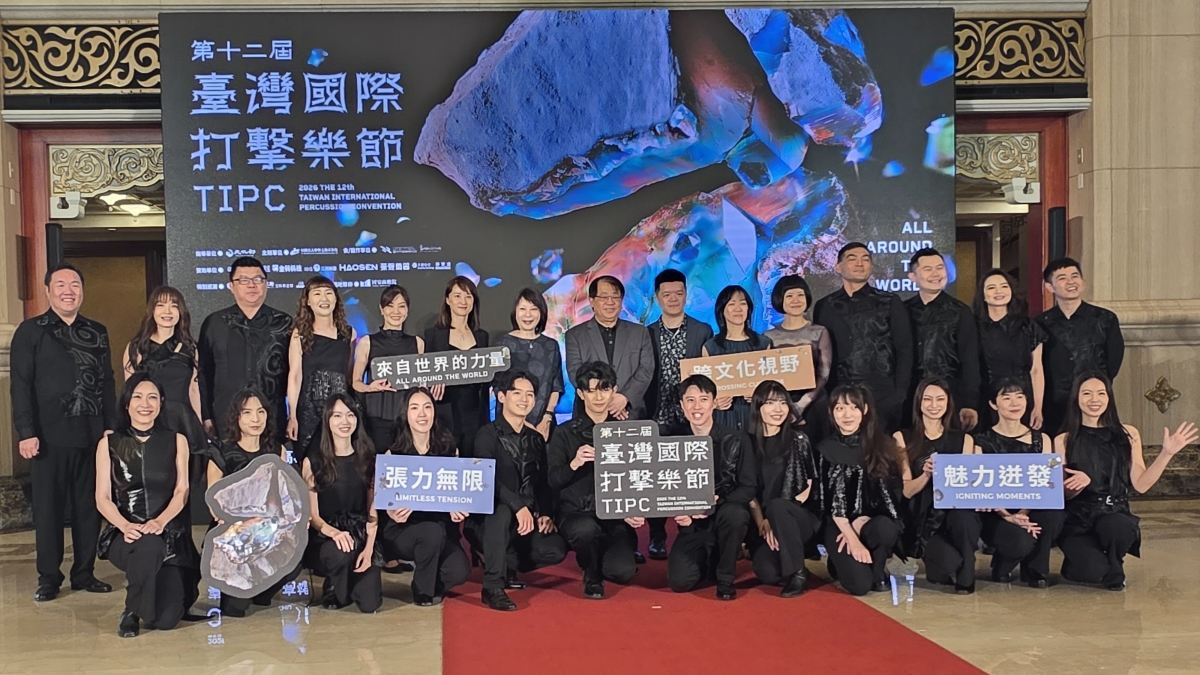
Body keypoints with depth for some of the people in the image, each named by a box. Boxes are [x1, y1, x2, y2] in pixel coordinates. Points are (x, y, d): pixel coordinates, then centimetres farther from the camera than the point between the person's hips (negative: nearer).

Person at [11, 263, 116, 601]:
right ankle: (48, 577, 13)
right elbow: (20, 385, -3)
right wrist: (26, 432, -10)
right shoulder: (31, 331, 2)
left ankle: (85, 573, 17)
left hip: (91, 434, 3)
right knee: (48, 507, 4)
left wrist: (110, 425, 5)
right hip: (49, 435, -3)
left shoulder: (97, 332, 13)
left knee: (89, 506, 7)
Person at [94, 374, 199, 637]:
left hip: (171, 534, 1)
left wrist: (160, 521, -22)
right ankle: (131, 611, -9)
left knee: (166, 619, -14)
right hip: (125, 534, -1)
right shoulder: (109, 444, 6)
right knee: (149, 546, -39)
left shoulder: (176, 441, 7)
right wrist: (126, 526, -21)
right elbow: (103, 498, -1)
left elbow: (181, 492, -1)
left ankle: (171, 586, 24)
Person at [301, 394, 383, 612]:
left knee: (369, 603, -16)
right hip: (324, 539, -2)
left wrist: (369, 548, -12)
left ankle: (353, 576, 22)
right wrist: (333, 532, -25)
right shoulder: (313, 462, -1)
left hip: (361, 537, 2)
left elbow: (373, 510, 4)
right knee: (341, 552, -38)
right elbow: (312, 515, -3)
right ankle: (333, 589, -1)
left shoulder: (369, 459, 6)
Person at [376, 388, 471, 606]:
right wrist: (394, 513, -28)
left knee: (459, 571, -23)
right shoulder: (394, 453, -6)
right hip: (403, 528, -2)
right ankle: (422, 590, -6)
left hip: (441, 525, 2)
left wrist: (457, 508, -16)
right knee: (432, 532, -35)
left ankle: (434, 584, 14)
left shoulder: (449, 449, 2)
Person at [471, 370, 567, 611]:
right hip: (488, 517, -5)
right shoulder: (488, 435, -6)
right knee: (502, 511, -39)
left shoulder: (536, 439, 13)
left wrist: (545, 514, -7)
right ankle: (492, 586, -32)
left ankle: (508, 563, 9)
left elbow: (542, 482, 11)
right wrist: (519, 506, -33)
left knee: (555, 549, -20)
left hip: (528, 519, 5)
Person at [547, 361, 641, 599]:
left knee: (623, 572, -23)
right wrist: (573, 464, -23)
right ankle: (591, 575, -1)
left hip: (616, 515, 1)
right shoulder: (565, 433, 3)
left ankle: (603, 556, 18)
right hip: (576, 513, -1)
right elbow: (552, 482, -4)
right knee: (586, 529, -37)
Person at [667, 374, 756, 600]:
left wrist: (716, 503, -26)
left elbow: (748, 488, -10)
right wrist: (678, 512, -20)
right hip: (694, 525, 2)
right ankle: (709, 560, 19)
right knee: (679, 581, -19)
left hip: (727, 516, -1)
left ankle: (725, 578, -10)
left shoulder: (736, 440, -6)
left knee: (732, 513, -37)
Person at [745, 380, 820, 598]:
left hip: (802, 517, 0)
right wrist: (762, 523, -14)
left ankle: (798, 573, -19)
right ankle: (788, 569, 11)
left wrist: (775, 516, -11)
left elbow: (813, 484, 0)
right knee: (767, 573, -26)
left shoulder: (799, 439, 1)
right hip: (763, 523, 1)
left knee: (776, 506, -35)